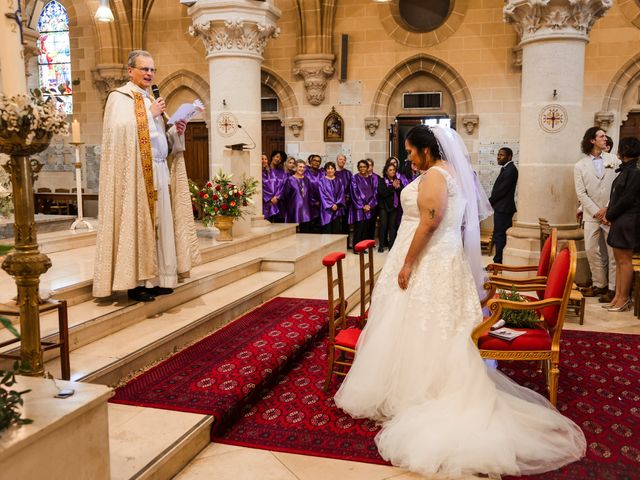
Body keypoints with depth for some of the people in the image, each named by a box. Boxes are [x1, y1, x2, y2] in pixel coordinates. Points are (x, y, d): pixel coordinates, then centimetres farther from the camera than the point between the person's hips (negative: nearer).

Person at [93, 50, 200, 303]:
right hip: (135, 173, -8)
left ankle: (155, 278, 12)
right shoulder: (119, 97, 0)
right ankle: (135, 282, -3)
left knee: (160, 223, 6)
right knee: (136, 223, -8)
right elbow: (121, 129, -18)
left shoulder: (151, 99, 22)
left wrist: (176, 131, 3)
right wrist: (151, 114, -12)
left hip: (158, 172, 8)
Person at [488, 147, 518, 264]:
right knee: (502, 236, 11)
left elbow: (502, 190, -18)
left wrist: (489, 201, -9)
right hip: (502, 207, 10)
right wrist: (491, 201, 6)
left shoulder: (510, 170, -14)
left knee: (499, 236, -7)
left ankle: (498, 262, -3)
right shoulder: (507, 168, 16)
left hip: (503, 208, -10)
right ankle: (500, 262, 16)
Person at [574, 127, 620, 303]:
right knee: (592, 250, 5)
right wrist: (596, 212, -9)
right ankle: (599, 284, 19)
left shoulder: (614, 160, 5)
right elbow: (581, 193, 0)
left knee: (613, 252, -1)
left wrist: (608, 209, -10)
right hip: (591, 215, 1)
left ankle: (613, 288, 5)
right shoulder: (580, 166, 5)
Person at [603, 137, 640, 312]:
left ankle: (624, 298, 5)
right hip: (619, 221, 9)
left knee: (624, 260, -2)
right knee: (619, 260, 11)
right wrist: (609, 211, 3)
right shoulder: (625, 170, 13)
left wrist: (610, 215, -9)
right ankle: (618, 296, 17)